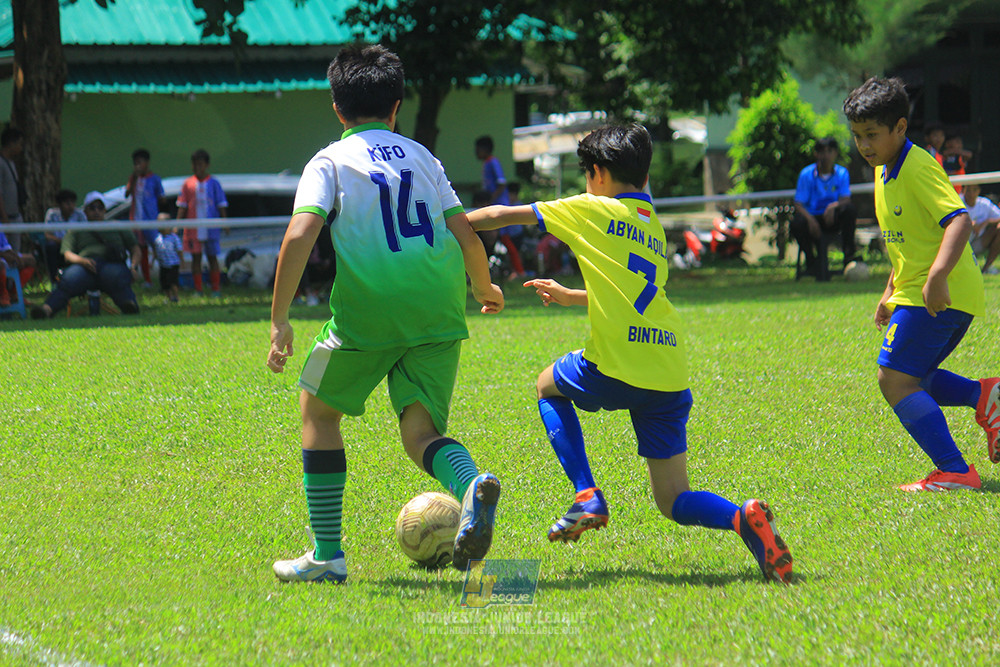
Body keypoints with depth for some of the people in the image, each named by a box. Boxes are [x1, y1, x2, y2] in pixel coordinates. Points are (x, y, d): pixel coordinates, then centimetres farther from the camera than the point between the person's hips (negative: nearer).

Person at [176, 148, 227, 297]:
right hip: (193, 228, 1)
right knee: (196, 257, 3)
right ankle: (198, 289, 8)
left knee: (212, 257, 3)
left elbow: (221, 205, 4)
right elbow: (182, 206, 6)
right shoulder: (188, 184, 4)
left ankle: (216, 289, 8)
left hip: (211, 227, -1)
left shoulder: (213, 183, 1)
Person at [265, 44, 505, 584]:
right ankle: (470, 484, -32)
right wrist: (485, 290, 33)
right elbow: (466, 235, 14)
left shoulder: (331, 161, 9)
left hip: (368, 308, -3)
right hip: (438, 307, 3)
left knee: (320, 411, 18)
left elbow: (299, 236, -7)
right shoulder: (422, 157, 20)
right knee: (420, 430, 5)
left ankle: (327, 555, 15)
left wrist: (279, 320, -7)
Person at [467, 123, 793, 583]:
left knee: (548, 387, 28)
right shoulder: (654, 227, 22)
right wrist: (569, 296, 49)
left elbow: (503, 216, 9)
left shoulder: (594, 210, 4)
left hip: (615, 370, -5)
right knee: (674, 502, 9)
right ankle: (742, 516, -23)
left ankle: (587, 497, 10)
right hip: (670, 378, 6)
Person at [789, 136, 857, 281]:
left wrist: (834, 205, -33)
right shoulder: (806, 174, -4)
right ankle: (811, 260, -7)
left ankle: (849, 253, -20)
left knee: (850, 209, -30)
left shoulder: (842, 173, 1)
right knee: (797, 223, -34)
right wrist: (810, 219, -28)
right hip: (812, 217, -1)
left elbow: (846, 199, -8)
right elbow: (798, 204, -8)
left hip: (833, 220, 1)